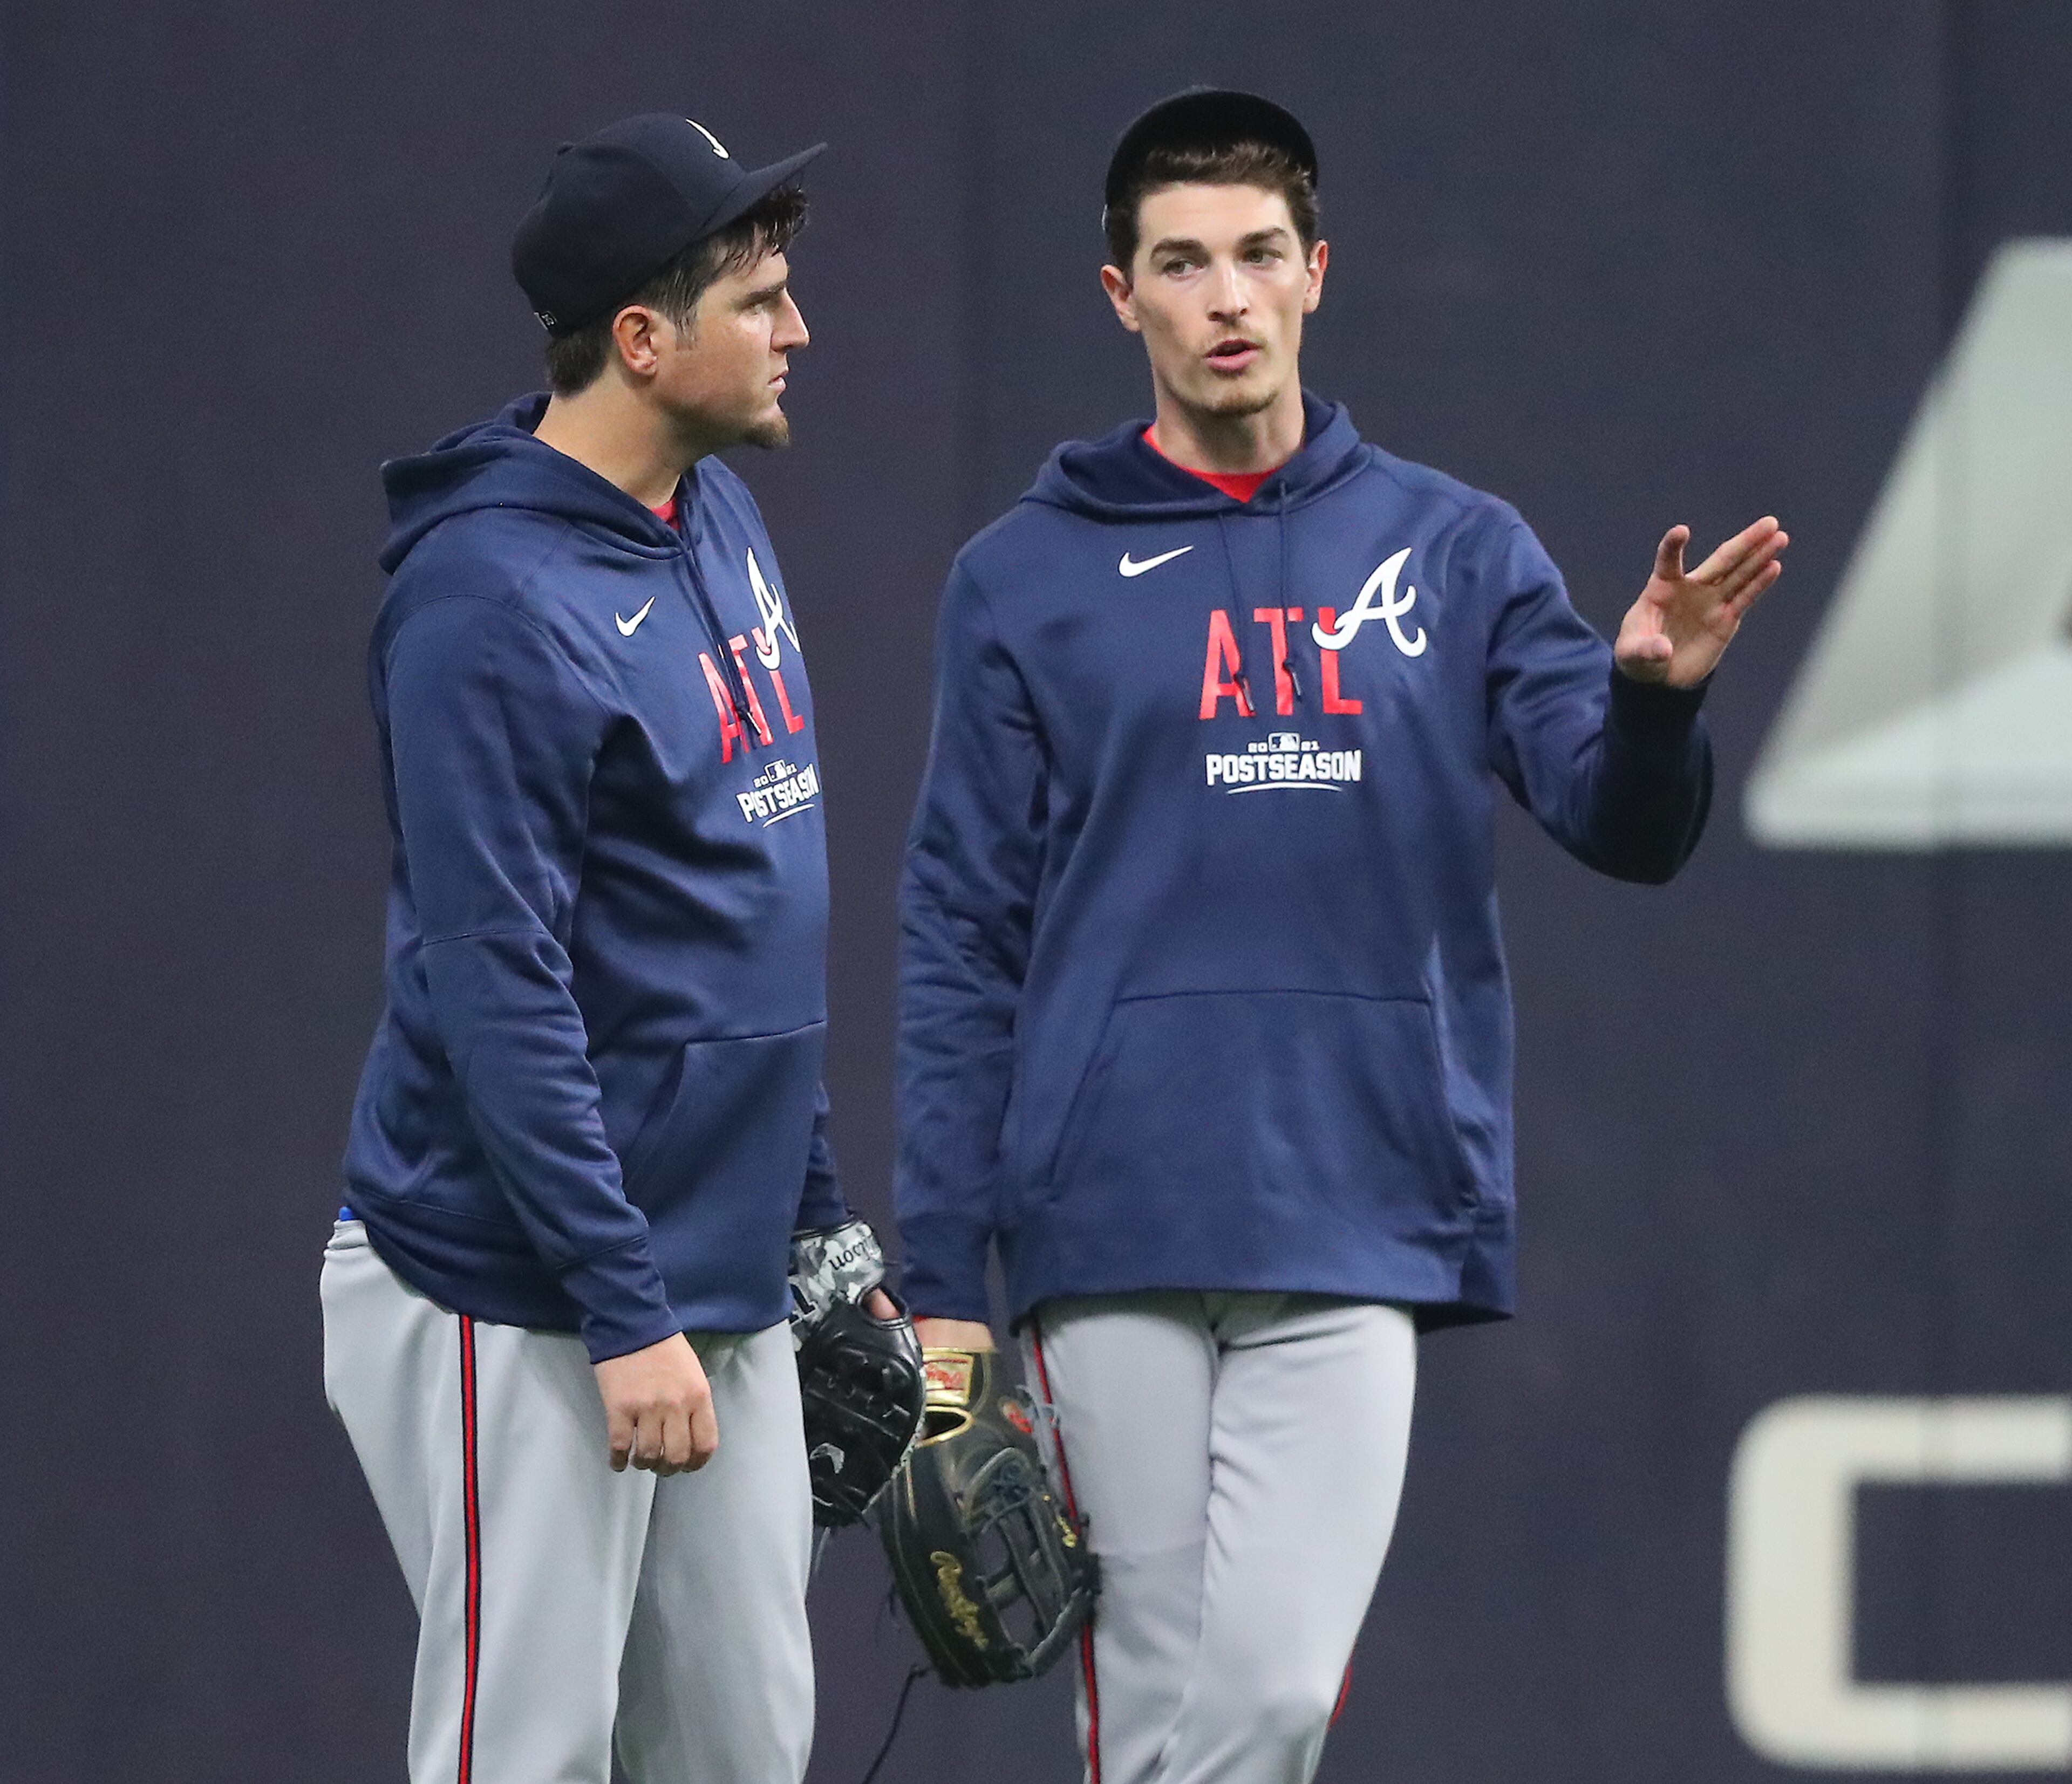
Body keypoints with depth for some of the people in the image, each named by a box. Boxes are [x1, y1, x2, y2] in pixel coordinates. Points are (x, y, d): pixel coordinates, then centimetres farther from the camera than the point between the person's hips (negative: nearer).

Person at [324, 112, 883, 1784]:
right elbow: (500, 997, -20)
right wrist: (625, 1318, -22)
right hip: (526, 1312, -9)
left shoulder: (723, 521, 11)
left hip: (730, 1294, 9)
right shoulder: (494, 601, -17)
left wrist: (815, 1199, 19)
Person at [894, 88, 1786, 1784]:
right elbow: (962, 944, 4)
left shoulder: (1459, 553, 9)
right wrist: (943, 1278, -1)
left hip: (1359, 1235, 0)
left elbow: (1626, 830, 2)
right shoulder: (1028, 578, 6)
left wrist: (1652, 694, -21)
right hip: (1111, 1241, 0)